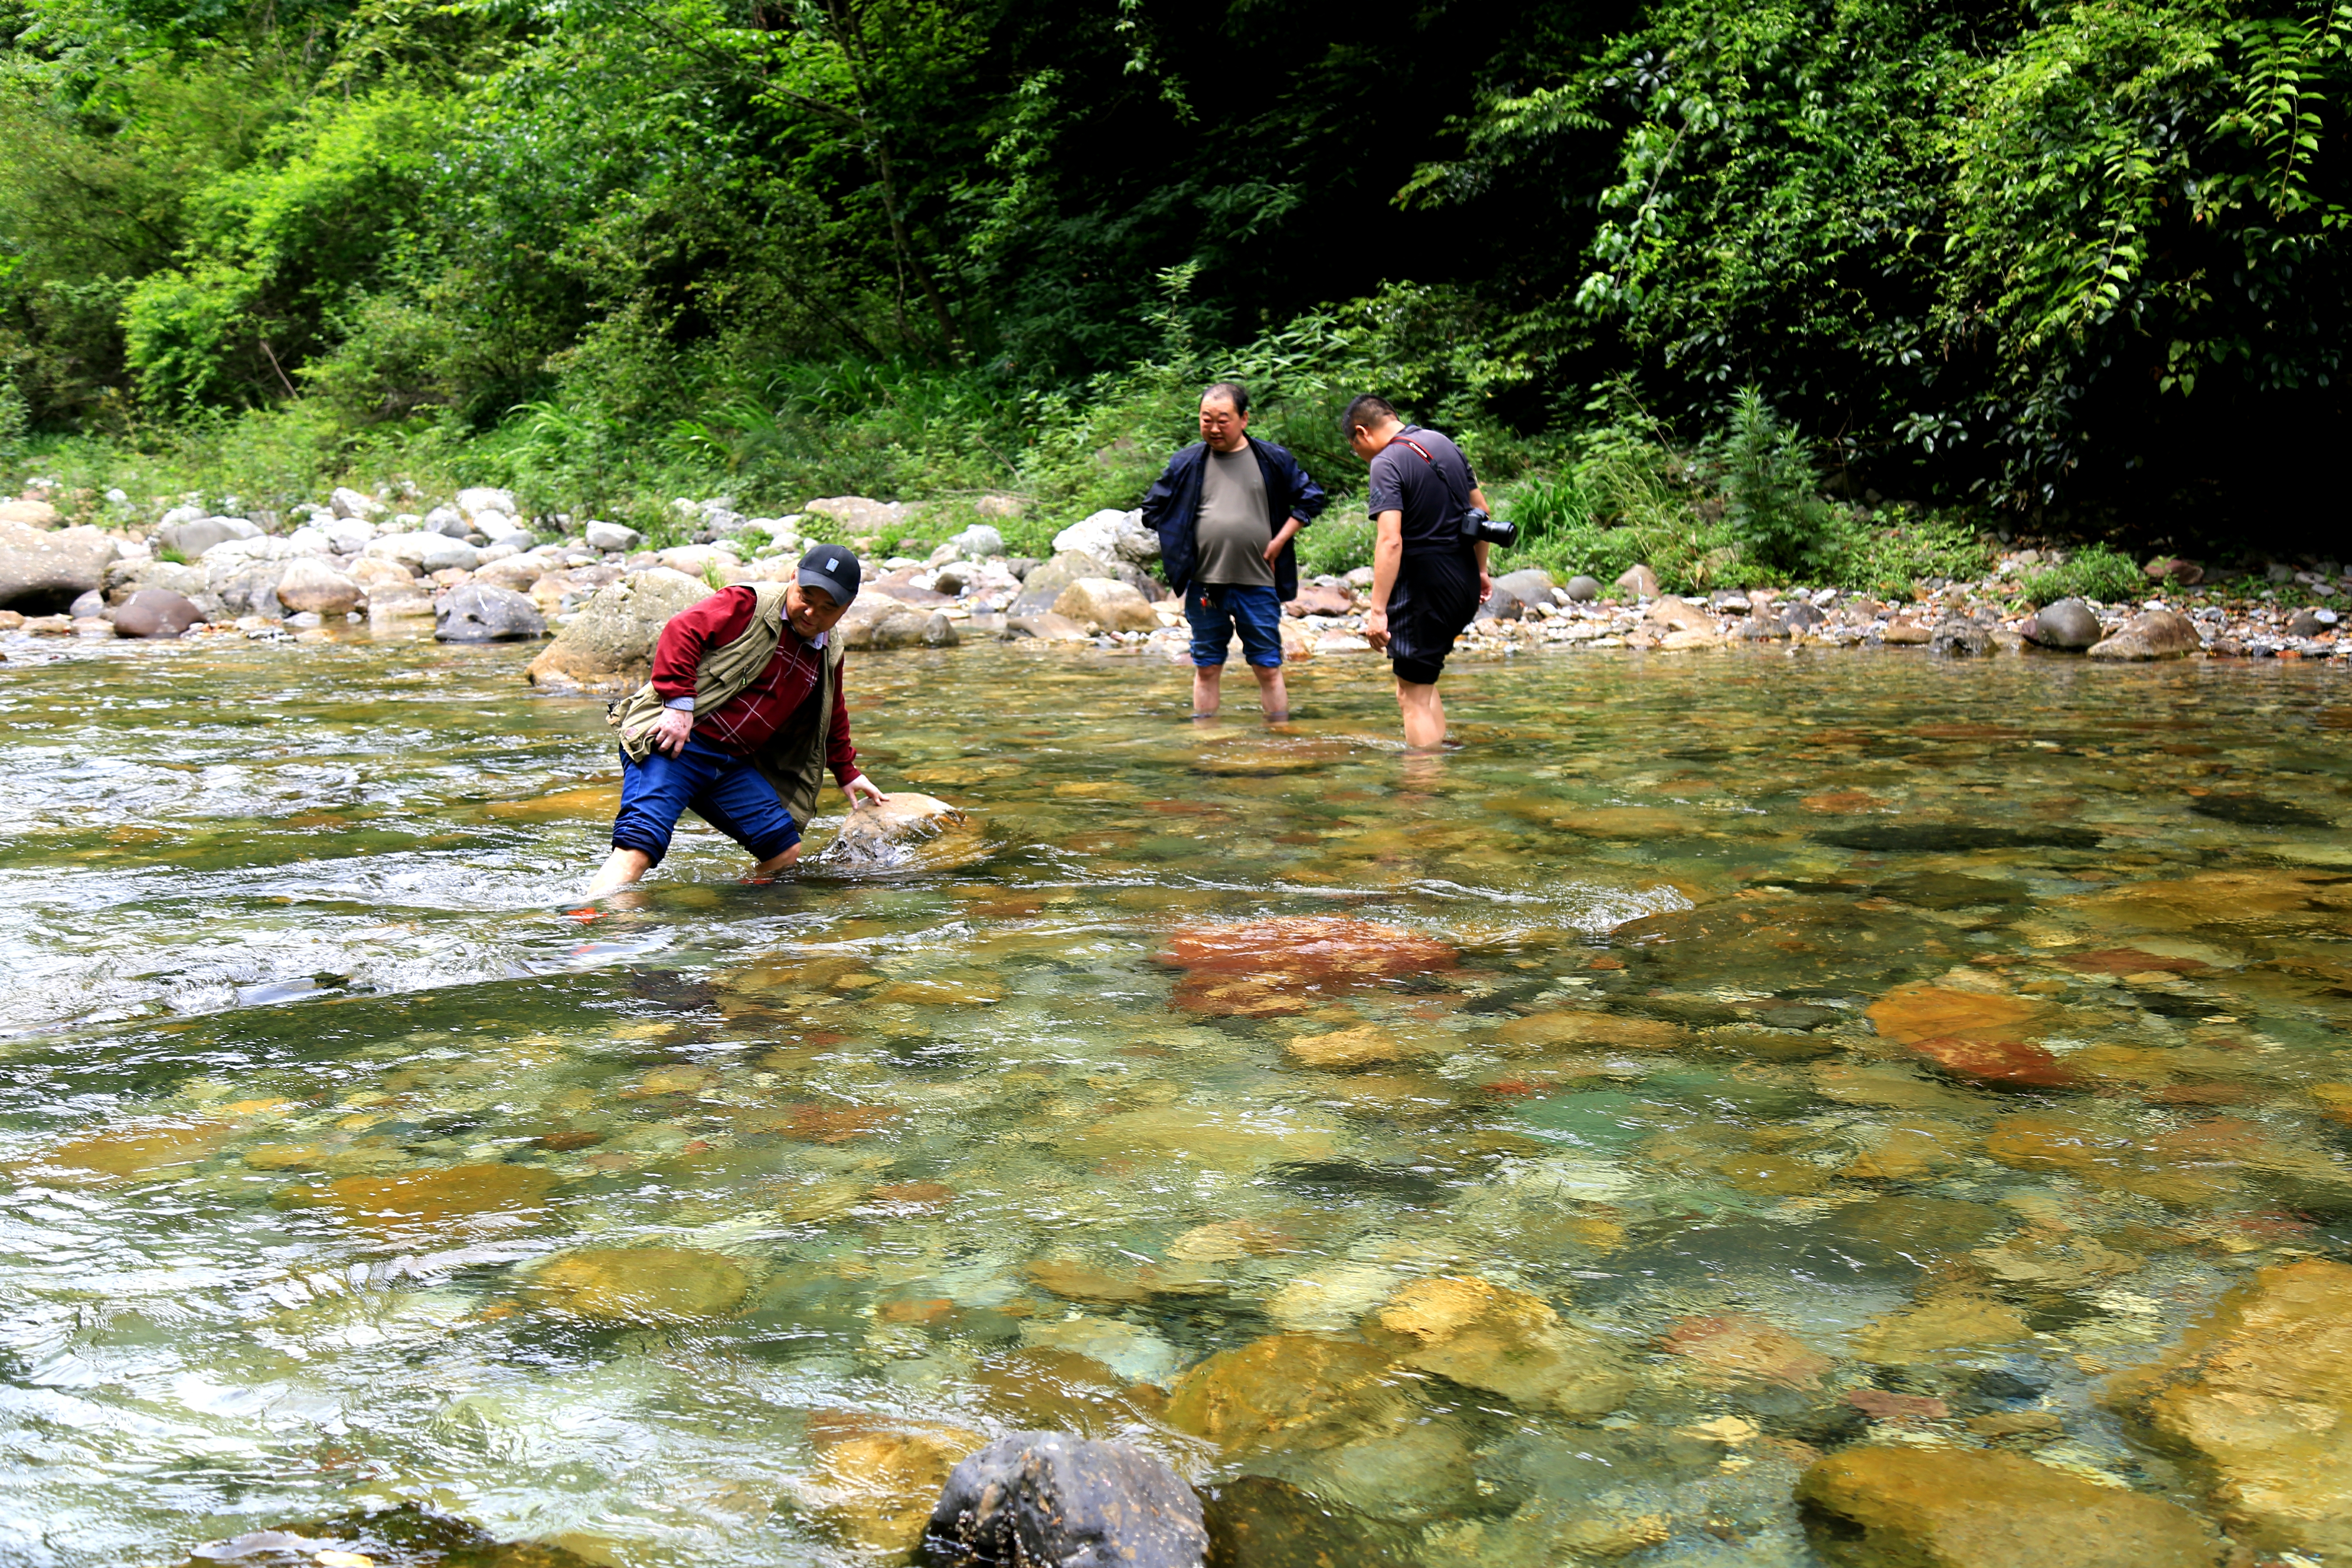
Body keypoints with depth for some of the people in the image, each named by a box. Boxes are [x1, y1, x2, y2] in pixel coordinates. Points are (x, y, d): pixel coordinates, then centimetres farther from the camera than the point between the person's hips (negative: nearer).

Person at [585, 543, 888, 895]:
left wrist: (847, 773, 42)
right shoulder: (750, 603, -6)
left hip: (733, 766, 8)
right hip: (675, 742, -8)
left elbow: (833, 719, 34)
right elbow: (682, 630, -15)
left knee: (786, 852, 1)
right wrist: (679, 703, -22)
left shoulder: (827, 658, 16)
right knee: (639, 846, -24)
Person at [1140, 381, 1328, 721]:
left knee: (1268, 668, 2)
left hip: (1257, 583, -1)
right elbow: (1153, 510, 13)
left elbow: (1311, 499, 11)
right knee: (1207, 668, 8)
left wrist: (1278, 543, 2)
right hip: (1204, 584, 1)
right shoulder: (1187, 463, 5)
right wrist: (1178, 547, 2)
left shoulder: (1273, 460, 3)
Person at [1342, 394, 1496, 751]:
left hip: (1424, 589, -9)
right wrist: (1481, 571, 28)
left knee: (1414, 697, -1)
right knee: (1421, 680, 23)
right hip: (1465, 587, 9)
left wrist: (1377, 611, -25)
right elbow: (1480, 509, 19)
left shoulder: (1387, 463, -15)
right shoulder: (1444, 444, 11)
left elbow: (1390, 541, -24)